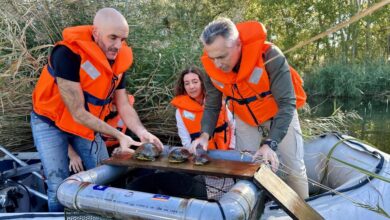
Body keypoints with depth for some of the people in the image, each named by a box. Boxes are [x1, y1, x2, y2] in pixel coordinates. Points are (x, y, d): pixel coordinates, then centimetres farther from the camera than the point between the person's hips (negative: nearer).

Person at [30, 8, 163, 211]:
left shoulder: (118, 61, -11)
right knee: (59, 188, -8)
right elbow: (78, 113, -29)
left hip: (88, 125, 6)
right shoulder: (68, 54, -31)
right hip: (50, 122, -5)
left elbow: (123, 105, -7)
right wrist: (119, 136, -30)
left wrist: (142, 132, -24)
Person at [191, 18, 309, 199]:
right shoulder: (211, 67, -21)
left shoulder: (269, 55, -36)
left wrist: (270, 144, -42)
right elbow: (211, 106, -10)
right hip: (245, 119, 3)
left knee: (295, 168, 5)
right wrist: (205, 135, -27)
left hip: (279, 113, -3)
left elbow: (287, 103, -34)